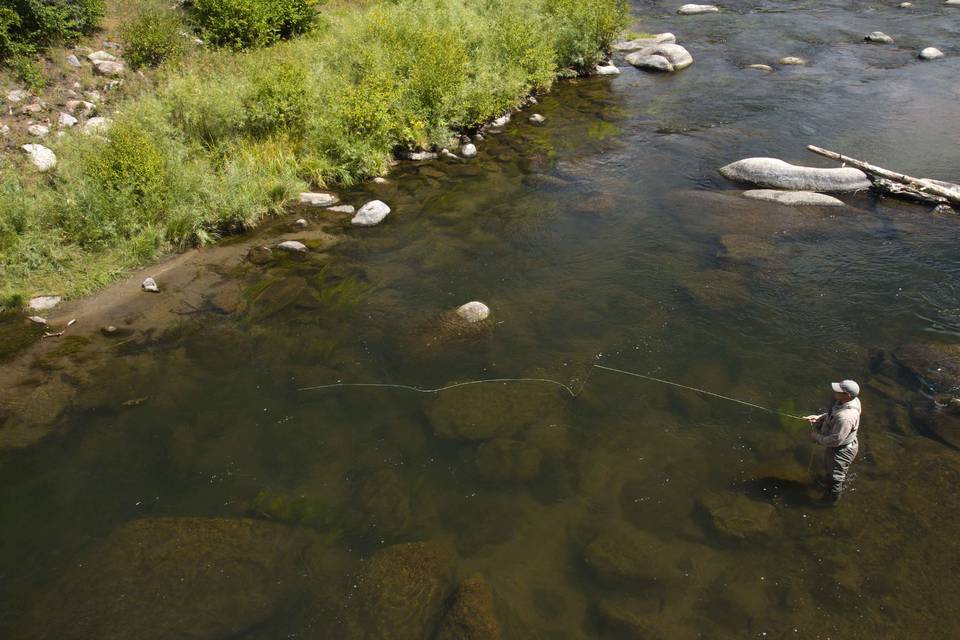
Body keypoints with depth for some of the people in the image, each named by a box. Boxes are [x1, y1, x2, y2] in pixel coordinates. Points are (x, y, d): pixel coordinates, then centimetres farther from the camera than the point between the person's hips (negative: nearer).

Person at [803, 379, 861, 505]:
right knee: (829, 468, 34)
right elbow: (832, 415, 7)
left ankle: (830, 500, 41)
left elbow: (836, 440, -33)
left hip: (841, 451, -9)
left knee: (835, 477, 17)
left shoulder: (846, 417, -42)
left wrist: (817, 437, -19)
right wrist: (818, 418, -7)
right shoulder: (845, 402, -13)